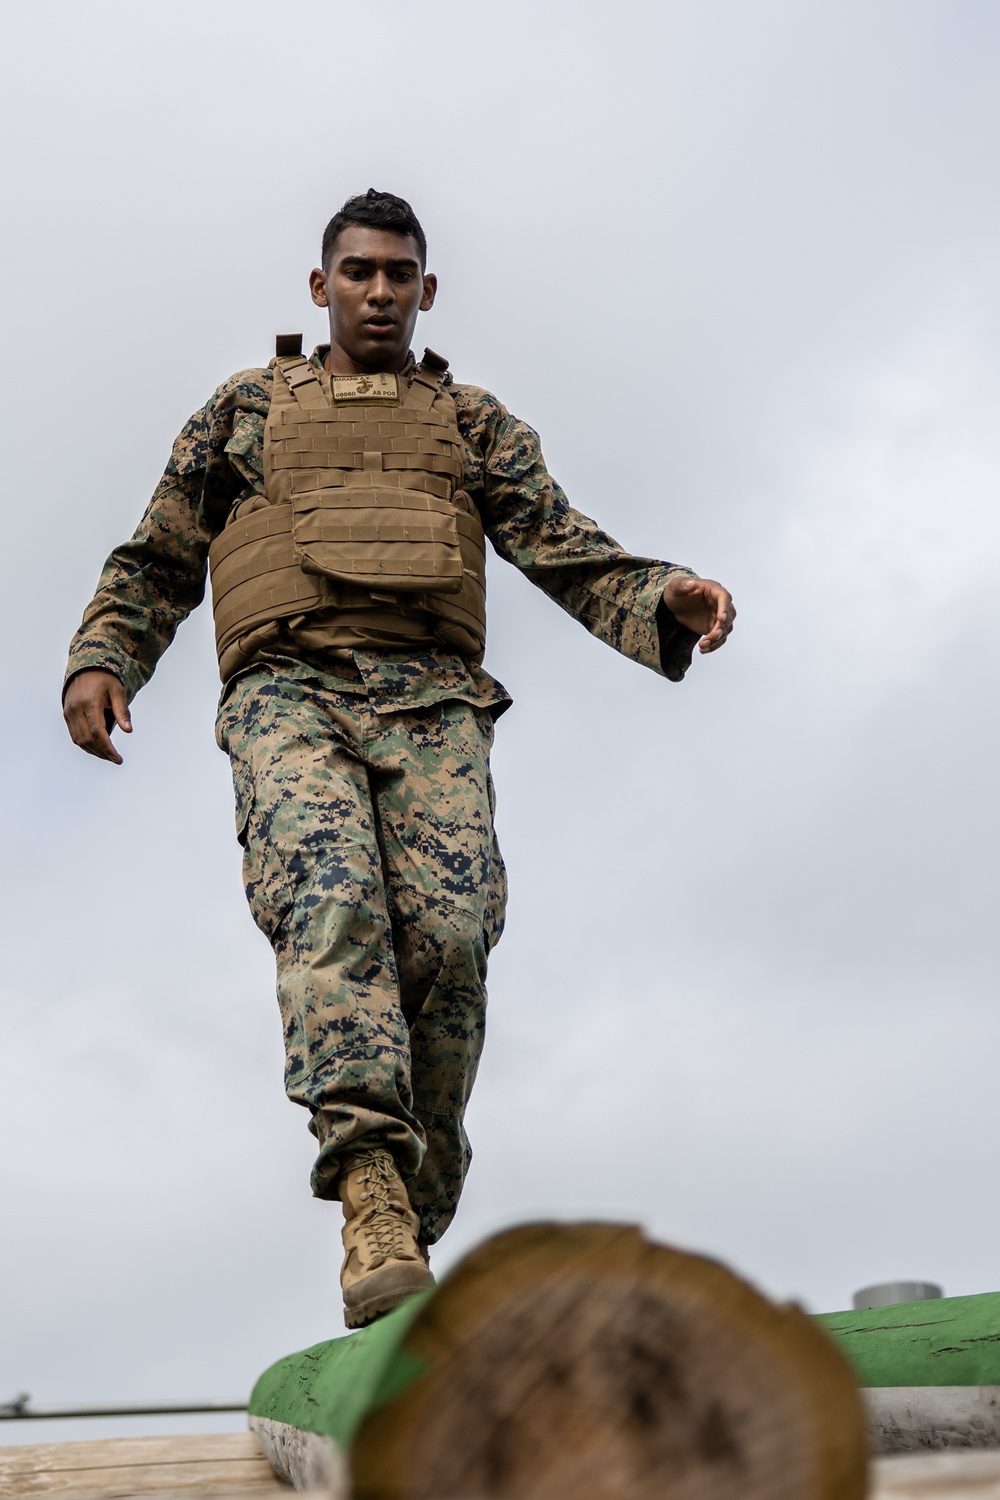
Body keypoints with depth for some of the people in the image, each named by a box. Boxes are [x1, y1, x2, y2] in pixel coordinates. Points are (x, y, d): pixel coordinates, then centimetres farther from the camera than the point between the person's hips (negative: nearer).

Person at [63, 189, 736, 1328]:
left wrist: (662, 599, -8)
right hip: (287, 690, 0)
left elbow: (565, 550, 13)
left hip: (430, 700, 1)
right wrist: (99, 662, 4)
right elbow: (156, 561, 23)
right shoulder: (244, 409, 27)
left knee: (448, 937, -19)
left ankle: (414, 1223, -8)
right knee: (331, 899, -29)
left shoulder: (474, 423, 26)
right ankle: (372, 1193, -40)